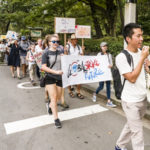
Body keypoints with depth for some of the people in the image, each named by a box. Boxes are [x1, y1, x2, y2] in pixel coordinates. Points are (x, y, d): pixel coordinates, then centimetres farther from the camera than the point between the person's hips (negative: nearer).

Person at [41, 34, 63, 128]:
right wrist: (55, 71, -22)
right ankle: (56, 119, -1)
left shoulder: (60, 52, 9)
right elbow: (43, 67, -12)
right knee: (54, 97, -10)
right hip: (50, 78, -5)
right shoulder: (46, 53, -4)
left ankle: (50, 105, 43)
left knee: (58, 98, 12)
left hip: (59, 78, 5)